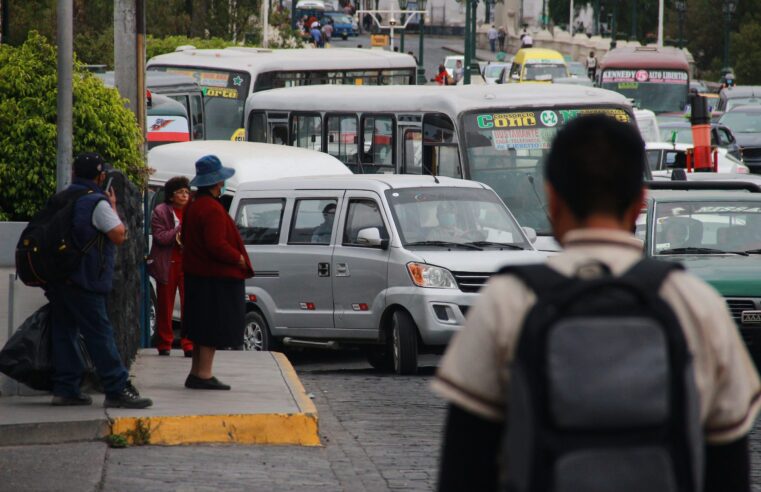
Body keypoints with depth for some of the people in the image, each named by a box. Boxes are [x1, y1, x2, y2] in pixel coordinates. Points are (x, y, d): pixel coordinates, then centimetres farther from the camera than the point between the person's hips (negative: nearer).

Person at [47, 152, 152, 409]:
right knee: (100, 334, -7)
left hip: (57, 279, 8)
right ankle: (117, 390, -8)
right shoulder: (97, 203, -12)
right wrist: (113, 207, -1)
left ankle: (65, 389, 11)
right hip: (84, 282, -8)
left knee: (64, 332, 11)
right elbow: (119, 235, -14)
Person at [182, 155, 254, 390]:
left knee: (202, 328, 16)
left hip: (196, 275, 10)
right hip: (215, 278, -10)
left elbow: (186, 238, 21)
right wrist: (239, 259, -12)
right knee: (214, 327, -6)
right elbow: (217, 245, -26)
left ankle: (197, 373, 20)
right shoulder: (212, 209, -20)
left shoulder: (193, 206, 13)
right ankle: (204, 374, -7)